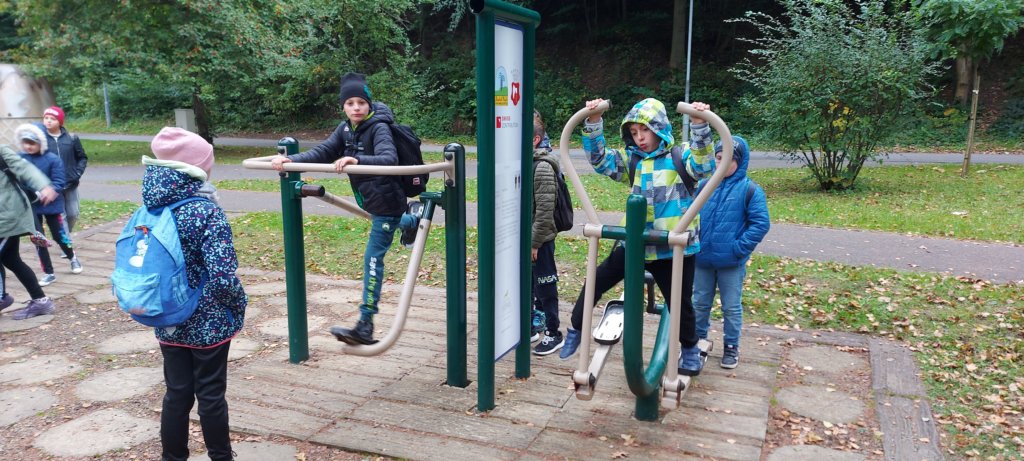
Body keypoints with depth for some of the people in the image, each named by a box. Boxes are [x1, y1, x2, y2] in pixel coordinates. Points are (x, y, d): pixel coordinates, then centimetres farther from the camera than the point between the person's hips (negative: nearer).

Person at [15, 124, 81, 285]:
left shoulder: (53, 159, -12)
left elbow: (58, 184, -13)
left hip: (52, 205, -2)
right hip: (30, 206, 2)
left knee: (59, 236, 9)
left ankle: (73, 258, 39)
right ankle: (48, 273, 16)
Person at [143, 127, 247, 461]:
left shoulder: (150, 209, -2)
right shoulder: (206, 212, -21)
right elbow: (222, 278, -25)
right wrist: (239, 304, -7)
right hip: (208, 323, -5)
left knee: (176, 394, 17)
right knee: (211, 395, 10)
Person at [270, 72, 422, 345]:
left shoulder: (378, 127, -22)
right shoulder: (346, 129, 1)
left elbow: (389, 158, -40)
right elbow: (321, 153, -7)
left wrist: (357, 160, -57)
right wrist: (290, 160, -23)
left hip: (386, 202, -9)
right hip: (371, 200, 9)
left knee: (373, 259, -8)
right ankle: (411, 220, 56)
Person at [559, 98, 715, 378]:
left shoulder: (681, 155, -5)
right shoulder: (631, 159, 6)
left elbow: (703, 166, -23)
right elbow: (600, 159, -2)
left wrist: (700, 126, -37)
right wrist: (593, 123, -15)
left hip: (674, 248, -3)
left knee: (679, 302, 12)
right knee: (596, 281, 6)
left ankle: (690, 349, 38)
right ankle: (576, 330, 26)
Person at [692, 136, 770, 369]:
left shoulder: (750, 190, -9)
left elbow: (760, 224, -11)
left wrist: (739, 248, -16)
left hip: (731, 262, -3)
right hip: (702, 259, 3)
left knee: (732, 307, 10)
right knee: (700, 303, 16)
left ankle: (731, 347, 27)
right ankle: (697, 340, 33)